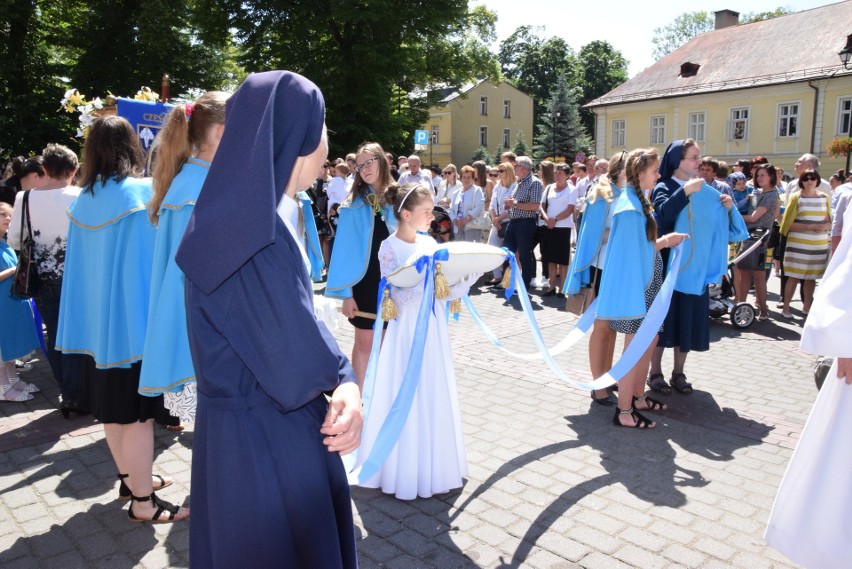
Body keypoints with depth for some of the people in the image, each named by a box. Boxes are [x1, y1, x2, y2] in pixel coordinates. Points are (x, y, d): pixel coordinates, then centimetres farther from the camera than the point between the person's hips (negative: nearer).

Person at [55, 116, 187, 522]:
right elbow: (157, 256, -12)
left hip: (97, 318, 6)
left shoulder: (84, 200, 4)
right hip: (134, 316, -6)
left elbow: (82, 264, 9)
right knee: (138, 410, 0)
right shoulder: (144, 192, -13)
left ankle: (130, 478, 32)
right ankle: (143, 500, 9)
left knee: (112, 404, 17)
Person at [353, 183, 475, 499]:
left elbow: (447, 292, 6)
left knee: (435, 397, 14)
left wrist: (473, 271, -6)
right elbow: (399, 298, -18)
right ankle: (405, 473, 19)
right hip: (407, 330, -6)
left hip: (433, 329, 6)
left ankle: (432, 467, 31)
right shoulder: (389, 249, -11)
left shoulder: (430, 244, 7)